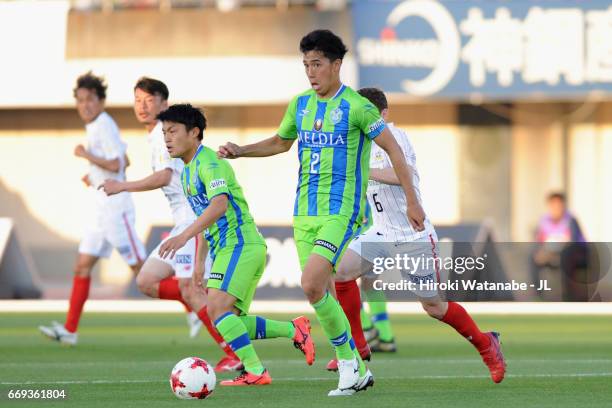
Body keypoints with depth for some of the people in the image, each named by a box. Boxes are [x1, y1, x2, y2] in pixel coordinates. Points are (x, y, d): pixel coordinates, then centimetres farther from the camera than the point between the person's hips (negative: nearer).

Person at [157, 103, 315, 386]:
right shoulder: (188, 170, 18)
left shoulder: (208, 162, -13)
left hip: (240, 245, -10)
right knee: (232, 321, 6)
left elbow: (220, 204, -30)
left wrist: (184, 236, -39)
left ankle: (255, 371, -19)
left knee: (217, 309, -20)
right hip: (224, 248, 10)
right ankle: (294, 330, 14)